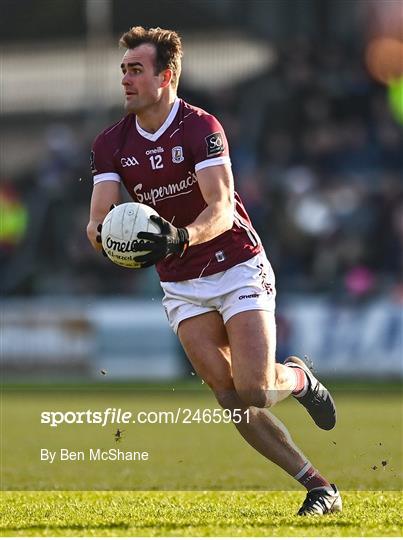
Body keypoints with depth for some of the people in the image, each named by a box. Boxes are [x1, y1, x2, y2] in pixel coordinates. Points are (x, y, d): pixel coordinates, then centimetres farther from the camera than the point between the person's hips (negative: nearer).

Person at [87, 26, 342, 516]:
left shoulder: (201, 128, -15)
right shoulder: (111, 144, 0)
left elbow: (222, 209, -25)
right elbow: (99, 215, -8)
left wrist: (181, 236, -44)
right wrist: (102, 231, -33)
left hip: (238, 269, -4)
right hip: (181, 287, 4)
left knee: (254, 390, -17)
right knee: (231, 400, -8)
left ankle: (297, 377, 20)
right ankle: (319, 487, 2)